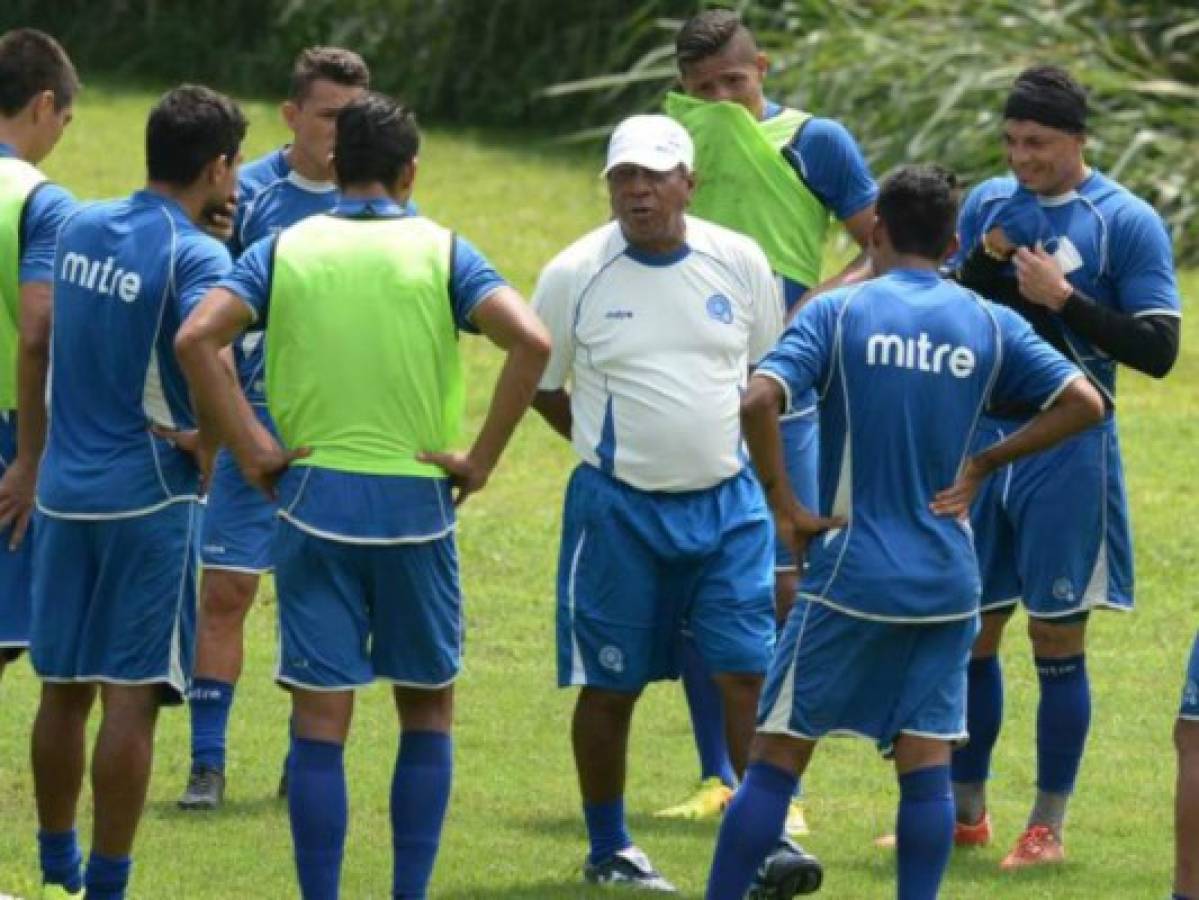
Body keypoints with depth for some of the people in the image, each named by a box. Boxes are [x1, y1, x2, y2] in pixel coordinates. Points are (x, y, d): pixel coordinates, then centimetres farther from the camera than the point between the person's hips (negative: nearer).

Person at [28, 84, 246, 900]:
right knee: (133, 695, -3)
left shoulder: (80, 228, 7)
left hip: (65, 486, 6)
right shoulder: (195, 256, -14)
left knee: (65, 688, 15)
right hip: (150, 491, -6)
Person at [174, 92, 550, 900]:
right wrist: (481, 460, -7)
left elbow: (197, 338, -11)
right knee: (427, 711, 15)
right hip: (415, 502, 0)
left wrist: (250, 450, -5)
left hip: (314, 497, 0)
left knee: (320, 723, 2)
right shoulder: (441, 251, 0)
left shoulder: (284, 249, 3)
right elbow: (531, 341, -14)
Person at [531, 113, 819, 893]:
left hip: (728, 502, 2)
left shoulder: (739, 262, 0)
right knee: (612, 684, 5)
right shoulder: (575, 275, -6)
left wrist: (726, 448, 9)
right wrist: (612, 447, 4)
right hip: (617, 507, -1)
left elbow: (768, 373, 15)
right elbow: (541, 388, 6)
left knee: (750, 669, -6)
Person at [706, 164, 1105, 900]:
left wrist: (785, 506, -8)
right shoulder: (989, 324, 5)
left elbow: (759, 401, -18)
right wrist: (985, 462, 6)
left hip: (852, 573, -3)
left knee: (778, 755, 2)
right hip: (947, 583, 3)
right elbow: (1083, 404, 1)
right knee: (927, 763, 4)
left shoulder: (838, 313, -4)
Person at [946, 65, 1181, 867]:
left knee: (1058, 643, 1)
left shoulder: (1126, 223, -7)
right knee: (967, 634, 8)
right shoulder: (988, 204, 7)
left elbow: (1158, 349, -11)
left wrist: (1063, 298, -19)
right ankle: (965, 813, 21)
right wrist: (981, 263, -8)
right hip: (980, 441, 4)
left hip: (1065, 449, -4)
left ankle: (1048, 828, 9)